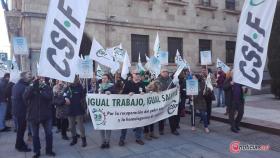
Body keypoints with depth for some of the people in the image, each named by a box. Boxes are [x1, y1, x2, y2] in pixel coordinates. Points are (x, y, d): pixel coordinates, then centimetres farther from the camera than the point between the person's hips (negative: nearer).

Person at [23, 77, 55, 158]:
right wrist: (33, 85, -22)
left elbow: (49, 97, -18)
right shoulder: (30, 87, 1)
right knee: (35, 135, 11)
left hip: (46, 114, 0)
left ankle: (49, 150, 24)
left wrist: (41, 89, -24)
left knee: (49, 133, 6)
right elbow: (25, 96, -19)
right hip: (33, 115, 0)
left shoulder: (47, 87, 0)